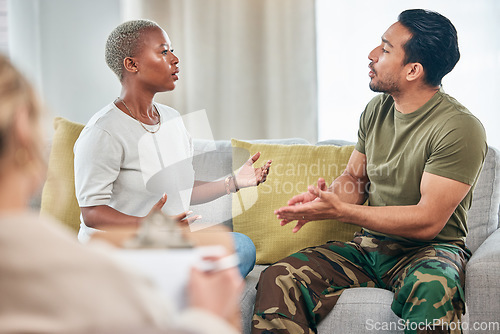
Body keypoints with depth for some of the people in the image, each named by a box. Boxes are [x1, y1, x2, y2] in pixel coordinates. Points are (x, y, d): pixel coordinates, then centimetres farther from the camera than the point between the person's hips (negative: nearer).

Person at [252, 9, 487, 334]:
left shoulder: (460, 128, -15)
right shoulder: (377, 109, 8)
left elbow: (428, 221, -19)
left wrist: (340, 210, -21)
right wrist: (326, 194, -7)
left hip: (429, 249, -5)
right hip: (368, 246, 6)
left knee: (432, 289, -42)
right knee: (278, 280, -18)